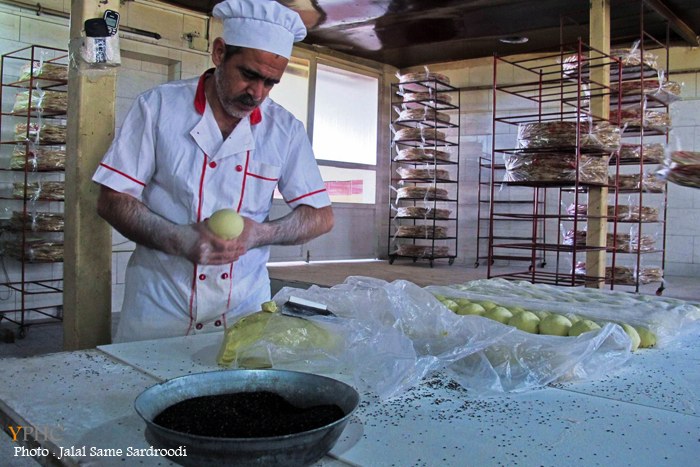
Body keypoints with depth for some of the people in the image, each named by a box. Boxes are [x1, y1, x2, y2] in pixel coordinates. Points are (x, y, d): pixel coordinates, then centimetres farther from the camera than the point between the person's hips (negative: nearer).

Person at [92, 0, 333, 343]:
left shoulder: (285, 129, 0)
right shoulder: (159, 107, -5)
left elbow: (321, 215, 2)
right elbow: (112, 200, -4)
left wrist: (260, 234, -17)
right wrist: (177, 239, -22)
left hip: (243, 308, 2)